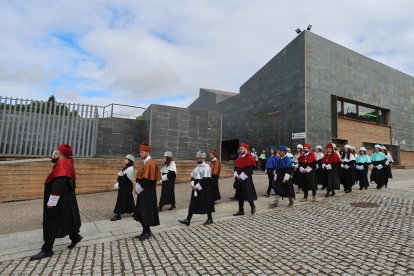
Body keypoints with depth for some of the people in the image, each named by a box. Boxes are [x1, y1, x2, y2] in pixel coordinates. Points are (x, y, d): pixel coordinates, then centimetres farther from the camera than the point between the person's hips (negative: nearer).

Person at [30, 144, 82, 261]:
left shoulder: (62, 165, -21)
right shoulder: (65, 163, 13)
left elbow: (58, 185, -28)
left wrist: (51, 202, -26)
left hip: (59, 201, -10)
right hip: (64, 199, 10)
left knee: (51, 223, -2)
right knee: (66, 220, 19)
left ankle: (47, 250, 8)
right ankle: (75, 237, 32)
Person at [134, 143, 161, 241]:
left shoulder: (150, 163, -18)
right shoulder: (146, 163, 13)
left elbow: (148, 179, -22)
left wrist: (139, 188, -14)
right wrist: (138, 188, 9)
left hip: (147, 193, -10)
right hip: (143, 192, 10)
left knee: (146, 212, 1)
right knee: (141, 212, 15)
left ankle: (147, 232, 17)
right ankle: (146, 231, 26)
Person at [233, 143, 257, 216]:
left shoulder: (250, 158, -10)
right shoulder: (239, 158, 13)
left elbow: (249, 170, -16)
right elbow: (236, 168, 14)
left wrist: (241, 176, -16)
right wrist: (236, 175, -4)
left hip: (247, 180, -7)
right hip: (239, 179, 7)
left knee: (248, 194, -3)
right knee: (240, 195, 10)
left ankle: (252, 206, 23)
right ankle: (241, 210, 18)